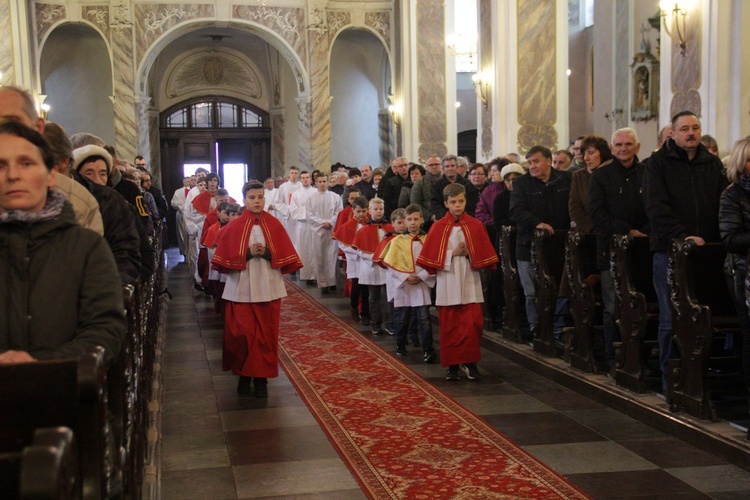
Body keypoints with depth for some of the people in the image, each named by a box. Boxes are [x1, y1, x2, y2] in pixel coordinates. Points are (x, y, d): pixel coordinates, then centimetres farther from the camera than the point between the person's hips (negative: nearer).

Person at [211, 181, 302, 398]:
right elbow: (225, 259, -4)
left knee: (265, 336, 3)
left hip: (267, 288, 1)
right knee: (242, 335, 0)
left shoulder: (274, 225, 3)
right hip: (241, 289, -1)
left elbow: (285, 256, 1)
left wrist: (267, 253, -15)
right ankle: (244, 376, 15)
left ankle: (261, 378, 12)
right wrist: (248, 253, -16)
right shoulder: (234, 226, 0)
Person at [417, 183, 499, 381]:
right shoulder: (438, 227, 3)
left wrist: (468, 253, -12)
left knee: (472, 324, -7)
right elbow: (432, 257, 0)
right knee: (449, 326, 4)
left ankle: (469, 362, 7)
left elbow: (484, 255, 4)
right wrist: (453, 253, -9)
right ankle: (452, 365, 13)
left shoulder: (475, 226, 4)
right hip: (447, 284, 0)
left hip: (470, 283, 0)